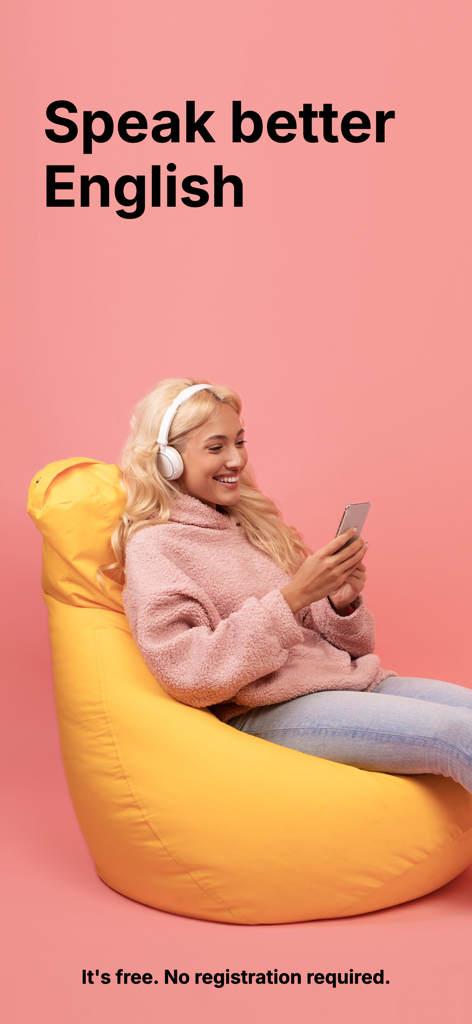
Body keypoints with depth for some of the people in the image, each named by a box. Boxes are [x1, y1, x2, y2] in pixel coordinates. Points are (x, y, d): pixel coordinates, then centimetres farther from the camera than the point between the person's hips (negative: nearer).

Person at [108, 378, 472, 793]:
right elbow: (189, 674, -15)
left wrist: (341, 603, -4)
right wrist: (291, 597, -18)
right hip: (267, 712, -7)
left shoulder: (254, 523, 18)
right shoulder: (153, 547, -3)